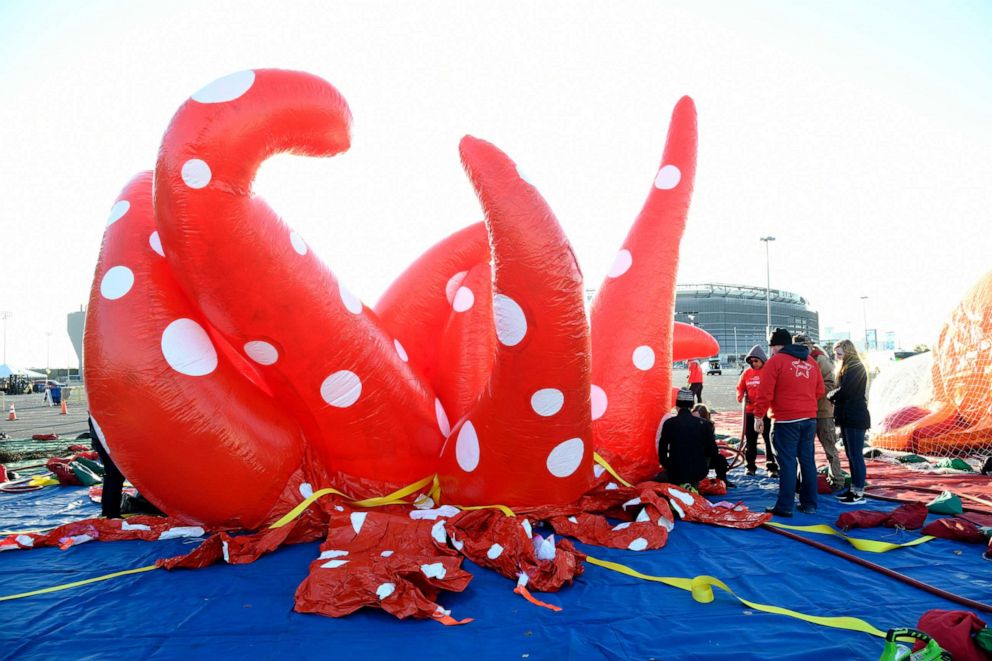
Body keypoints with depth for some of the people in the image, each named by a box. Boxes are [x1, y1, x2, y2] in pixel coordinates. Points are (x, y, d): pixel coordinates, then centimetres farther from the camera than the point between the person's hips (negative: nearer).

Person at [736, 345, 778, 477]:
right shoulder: (747, 373, 6)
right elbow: (740, 388, 13)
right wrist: (741, 396, -6)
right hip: (750, 412, 4)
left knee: (770, 440, 1)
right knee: (750, 440, 10)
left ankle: (772, 467, 8)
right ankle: (751, 466, 20)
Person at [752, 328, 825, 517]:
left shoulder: (775, 361, -8)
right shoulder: (810, 362, 11)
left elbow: (765, 392, -12)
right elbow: (820, 391, 15)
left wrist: (759, 416, -6)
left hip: (786, 421, -6)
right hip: (809, 419, 6)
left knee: (787, 463, -3)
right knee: (808, 461, 12)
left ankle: (785, 507, 1)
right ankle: (809, 504, 19)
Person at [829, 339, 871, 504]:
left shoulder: (855, 368, -13)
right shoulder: (848, 368, 18)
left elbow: (844, 391, -20)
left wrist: (830, 395, -2)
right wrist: (835, 396, -3)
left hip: (855, 418, -10)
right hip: (847, 417, 10)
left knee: (856, 455, -6)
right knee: (850, 455, 14)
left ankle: (859, 493, -2)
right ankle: (854, 488, 21)